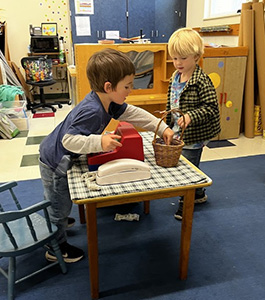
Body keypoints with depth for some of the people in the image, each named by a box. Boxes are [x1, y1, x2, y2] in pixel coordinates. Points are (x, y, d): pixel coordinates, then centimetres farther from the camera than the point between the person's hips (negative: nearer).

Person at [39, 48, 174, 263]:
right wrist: (99, 142, -48)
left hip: (58, 157, 9)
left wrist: (162, 128, -3)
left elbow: (133, 114, 1)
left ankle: (58, 221, 59)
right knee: (60, 206, 10)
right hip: (54, 163, -8)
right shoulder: (91, 111, -36)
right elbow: (68, 140, -37)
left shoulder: (108, 102, -7)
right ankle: (56, 248, 32)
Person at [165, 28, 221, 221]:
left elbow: (211, 108, -20)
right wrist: (169, 123, 19)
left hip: (194, 135, -8)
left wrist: (191, 116, -33)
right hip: (179, 132, 8)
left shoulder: (201, 81, -19)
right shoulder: (175, 78, 5)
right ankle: (199, 194, 41)